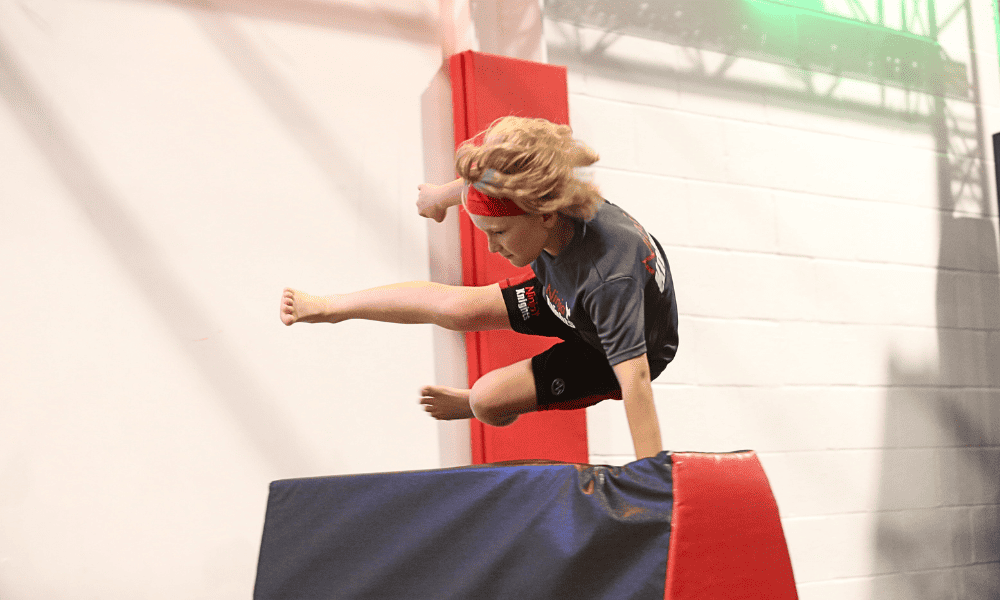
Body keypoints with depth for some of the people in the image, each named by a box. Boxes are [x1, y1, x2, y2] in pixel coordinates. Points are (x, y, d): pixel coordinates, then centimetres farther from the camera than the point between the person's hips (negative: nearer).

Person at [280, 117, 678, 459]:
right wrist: (443, 195, 19)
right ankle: (327, 307, 24)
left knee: (489, 397, -15)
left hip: (621, 348, -5)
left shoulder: (610, 280, -46)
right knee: (457, 308, 2)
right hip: (566, 298, 6)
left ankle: (477, 405, 24)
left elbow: (634, 379, -48)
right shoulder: (534, 201, -26)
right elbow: (480, 181, -2)